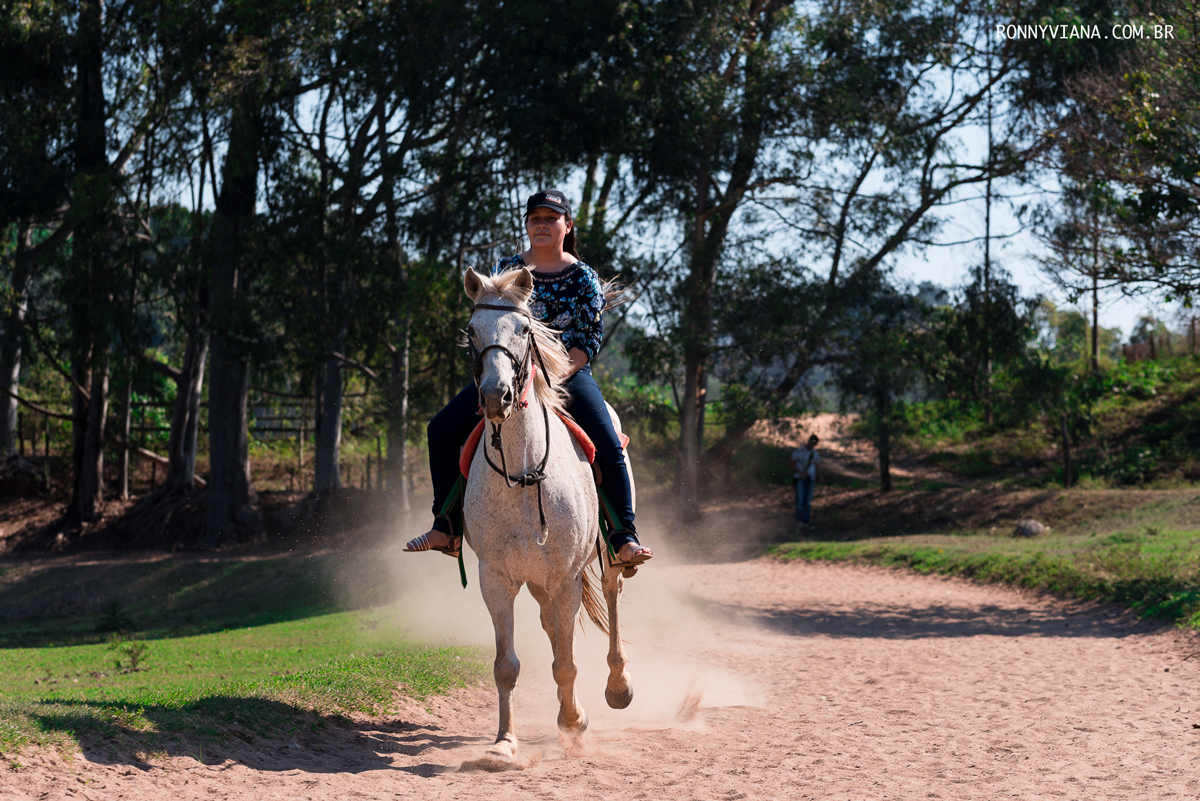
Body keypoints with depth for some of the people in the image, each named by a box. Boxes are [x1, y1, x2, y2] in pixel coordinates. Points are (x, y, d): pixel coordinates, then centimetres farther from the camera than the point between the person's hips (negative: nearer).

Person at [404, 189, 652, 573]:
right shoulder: (507, 270, 7)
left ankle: (624, 537, -17)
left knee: (608, 445, -25)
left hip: (569, 374, -2)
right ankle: (447, 528, -4)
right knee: (442, 430, -11)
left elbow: (590, 339, -6)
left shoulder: (584, 278, 0)